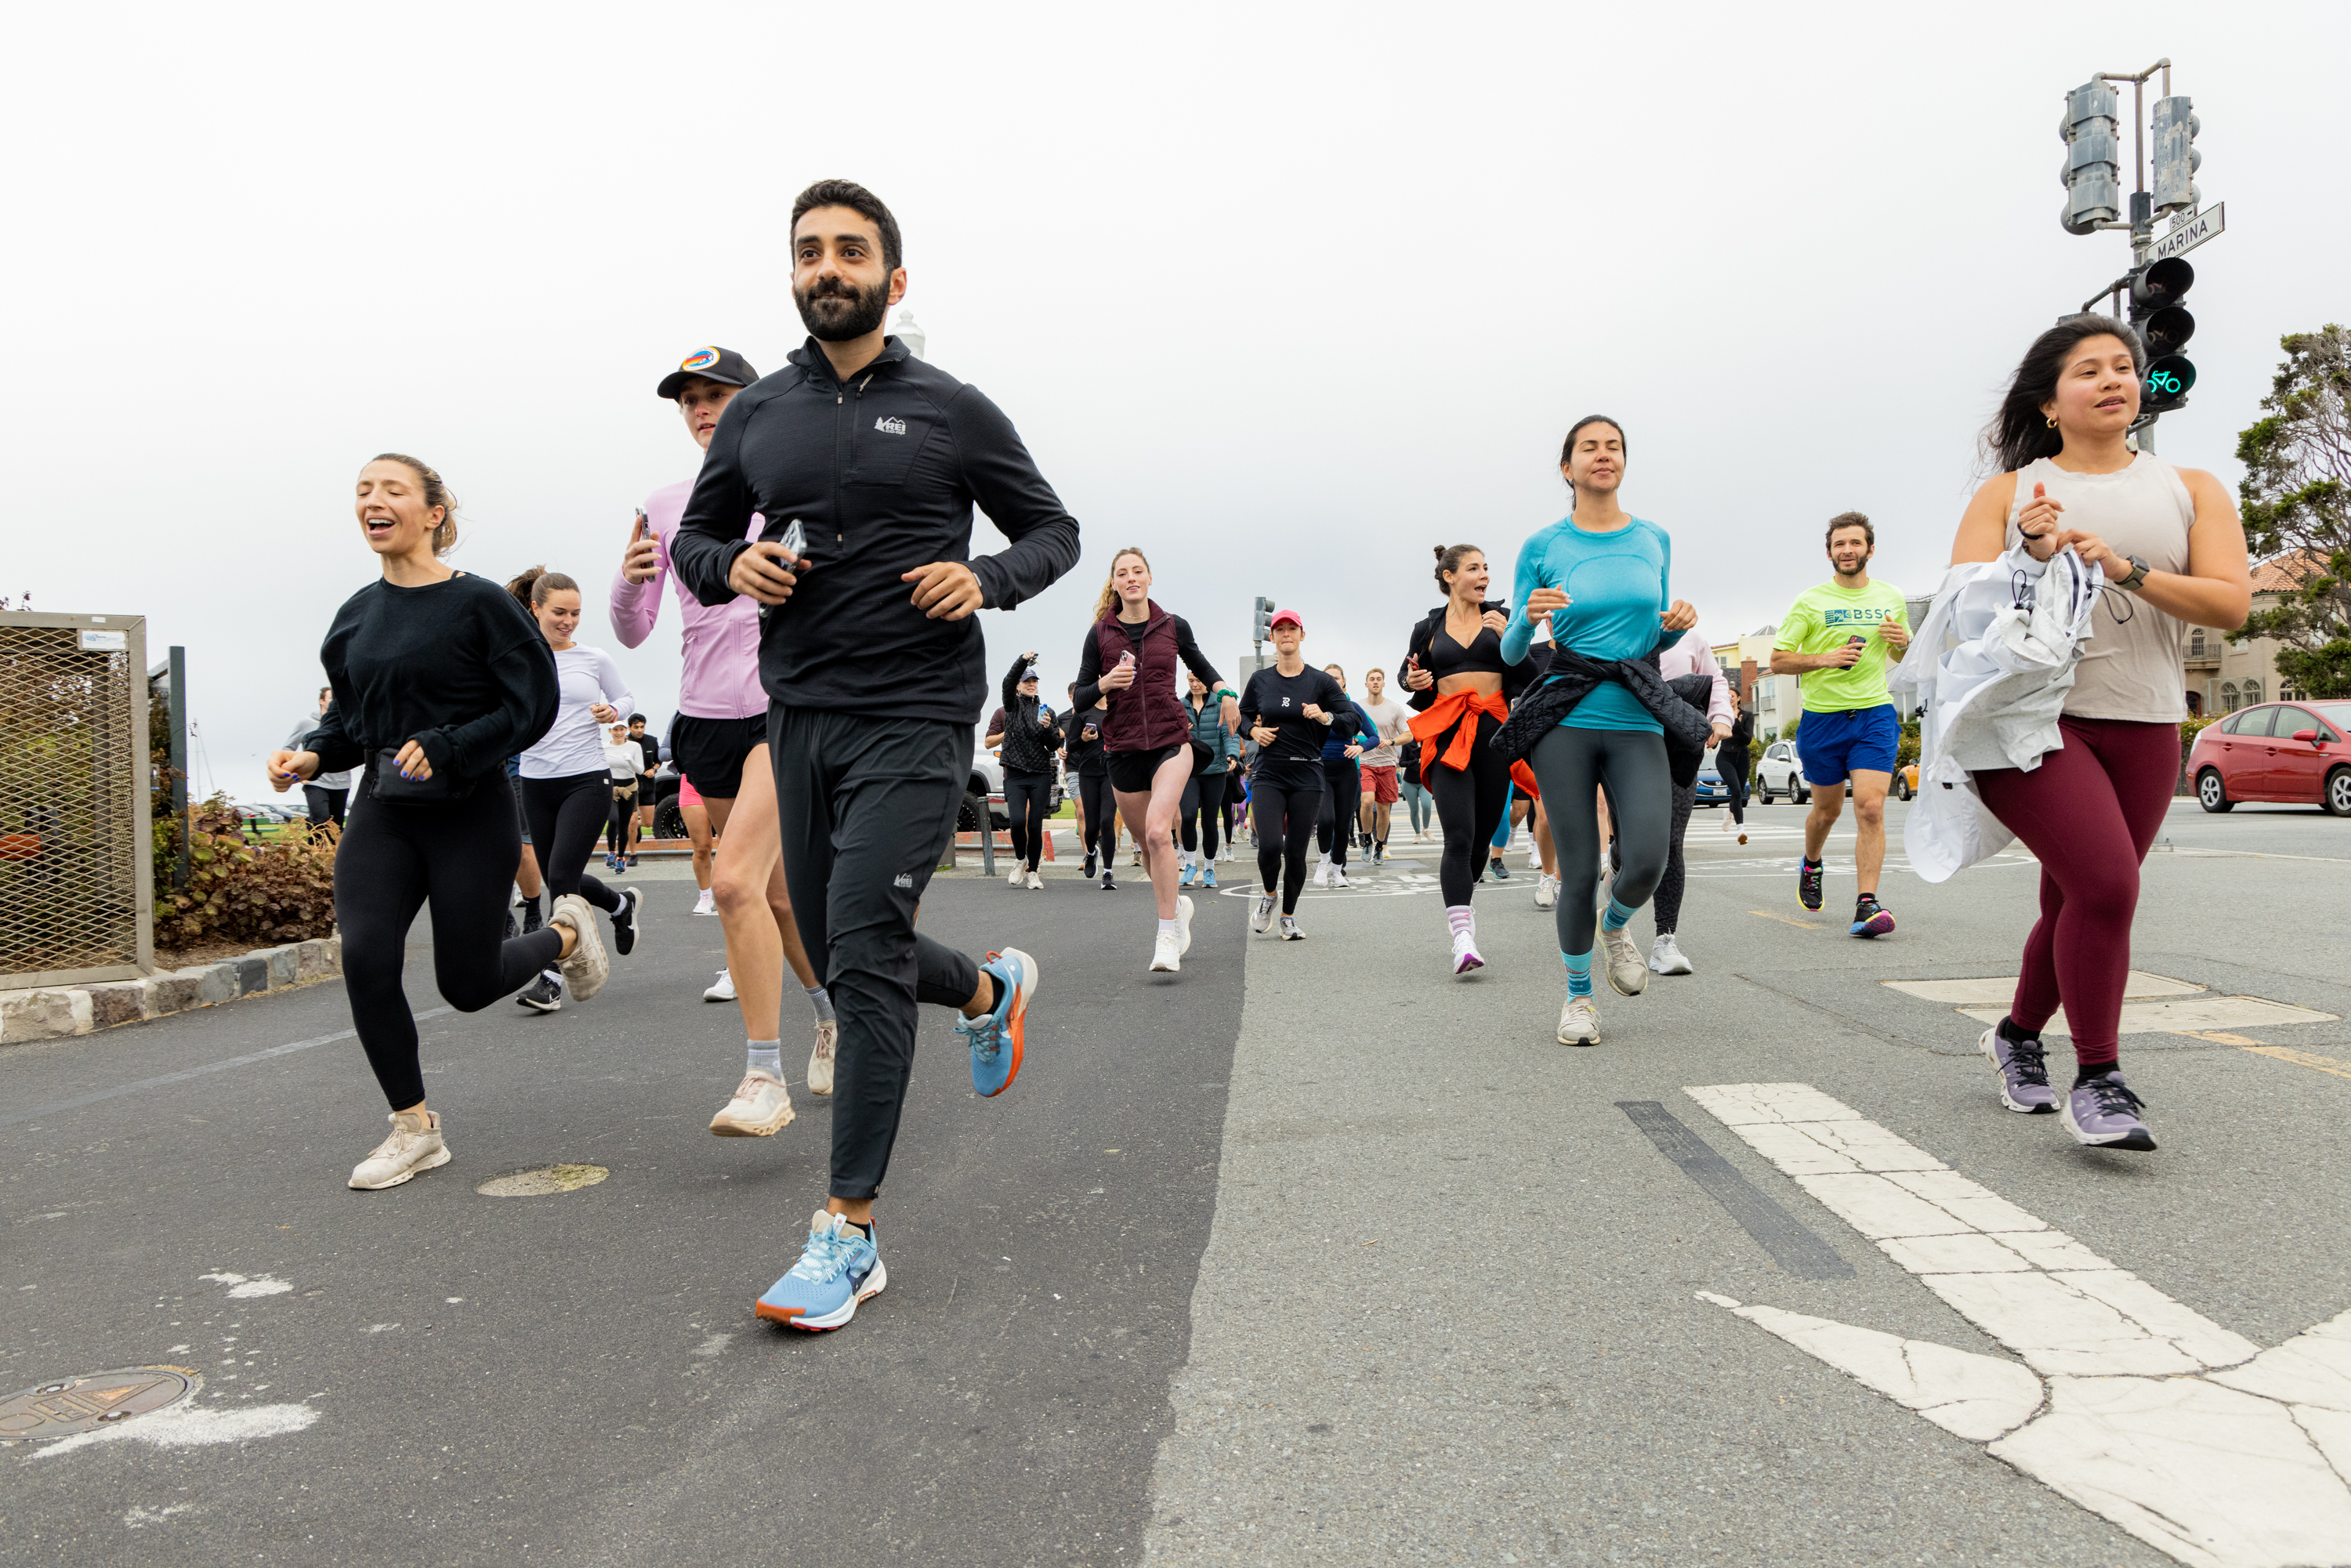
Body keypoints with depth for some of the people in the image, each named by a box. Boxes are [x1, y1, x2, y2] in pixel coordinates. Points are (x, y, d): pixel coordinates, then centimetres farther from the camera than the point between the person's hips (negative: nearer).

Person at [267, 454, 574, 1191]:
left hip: (469, 810, -5)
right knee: (364, 954, -13)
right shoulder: (357, 614, 8)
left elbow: (532, 706, -13)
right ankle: (415, 1129, 4)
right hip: (384, 811, 5)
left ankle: (565, 932, 36)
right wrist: (311, 755, -1)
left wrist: (444, 748, -21)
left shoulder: (478, 602, -10)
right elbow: (349, 715, 18)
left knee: (467, 985, 3)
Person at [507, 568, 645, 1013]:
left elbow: (625, 697, 16)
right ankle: (622, 904, 40)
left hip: (588, 779, -3)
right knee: (558, 880, 10)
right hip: (536, 782, 3)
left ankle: (552, 976, -6)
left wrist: (613, 713, -6)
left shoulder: (594, 659, 2)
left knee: (561, 874, -13)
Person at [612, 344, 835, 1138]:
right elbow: (632, 632, 7)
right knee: (779, 893, 14)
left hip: (789, 709, -5)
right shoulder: (664, 506, 10)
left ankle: (765, 1079, -13)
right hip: (706, 716, 5)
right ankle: (833, 1014, 39)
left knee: (735, 879, -22)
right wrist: (630, 579, -12)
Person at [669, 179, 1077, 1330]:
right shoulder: (755, 416, 11)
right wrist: (733, 565, -4)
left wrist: (987, 578, -12)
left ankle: (848, 1234, -4)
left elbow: (1053, 529, 9)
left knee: (863, 955, -13)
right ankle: (989, 988, 45)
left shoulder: (952, 411, 1)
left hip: (914, 717, -5)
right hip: (798, 714, 5)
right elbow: (694, 538, 20)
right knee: (844, 957, 14)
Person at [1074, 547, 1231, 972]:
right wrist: (1105, 683, -17)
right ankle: (1177, 904, 40)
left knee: (1158, 831, -22)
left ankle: (1168, 936, -16)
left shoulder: (1173, 626, 4)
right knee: (1146, 843, 13)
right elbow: (1081, 698, 3)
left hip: (1171, 741, -2)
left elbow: (1199, 665, 23)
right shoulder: (1100, 634, 3)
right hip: (1123, 749, 2)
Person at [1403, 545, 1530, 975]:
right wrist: (1413, 681, -2)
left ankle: (1459, 905, 31)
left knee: (1483, 835, 6)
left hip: (1494, 730, 2)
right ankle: (1462, 936, -21)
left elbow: (1525, 675, 3)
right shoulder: (1428, 628, 9)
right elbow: (1410, 674, 21)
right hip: (1447, 734, -2)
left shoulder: (1501, 618, 10)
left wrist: (1508, 636, -11)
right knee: (1459, 837, -16)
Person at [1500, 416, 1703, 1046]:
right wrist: (1529, 617, -17)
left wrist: (1677, 623, -2)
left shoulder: (1654, 540, 11)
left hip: (1637, 722, 2)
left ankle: (1616, 926, 22)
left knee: (1646, 861, -14)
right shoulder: (1542, 548, 2)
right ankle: (1577, 995, 20)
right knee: (1579, 871, -1)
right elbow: (1511, 651, 4)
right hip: (1566, 722, -2)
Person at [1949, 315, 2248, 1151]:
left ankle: (2018, 1035, 34)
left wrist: (2126, 568, -14)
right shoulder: (2008, 493, 8)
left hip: (2143, 729, 4)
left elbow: (2231, 602, 0)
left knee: (2078, 903, 8)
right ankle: (2095, 1080, -8)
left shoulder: (2189, 489, 13)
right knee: (2107, 883, -20)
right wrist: (2031, 559, -18)